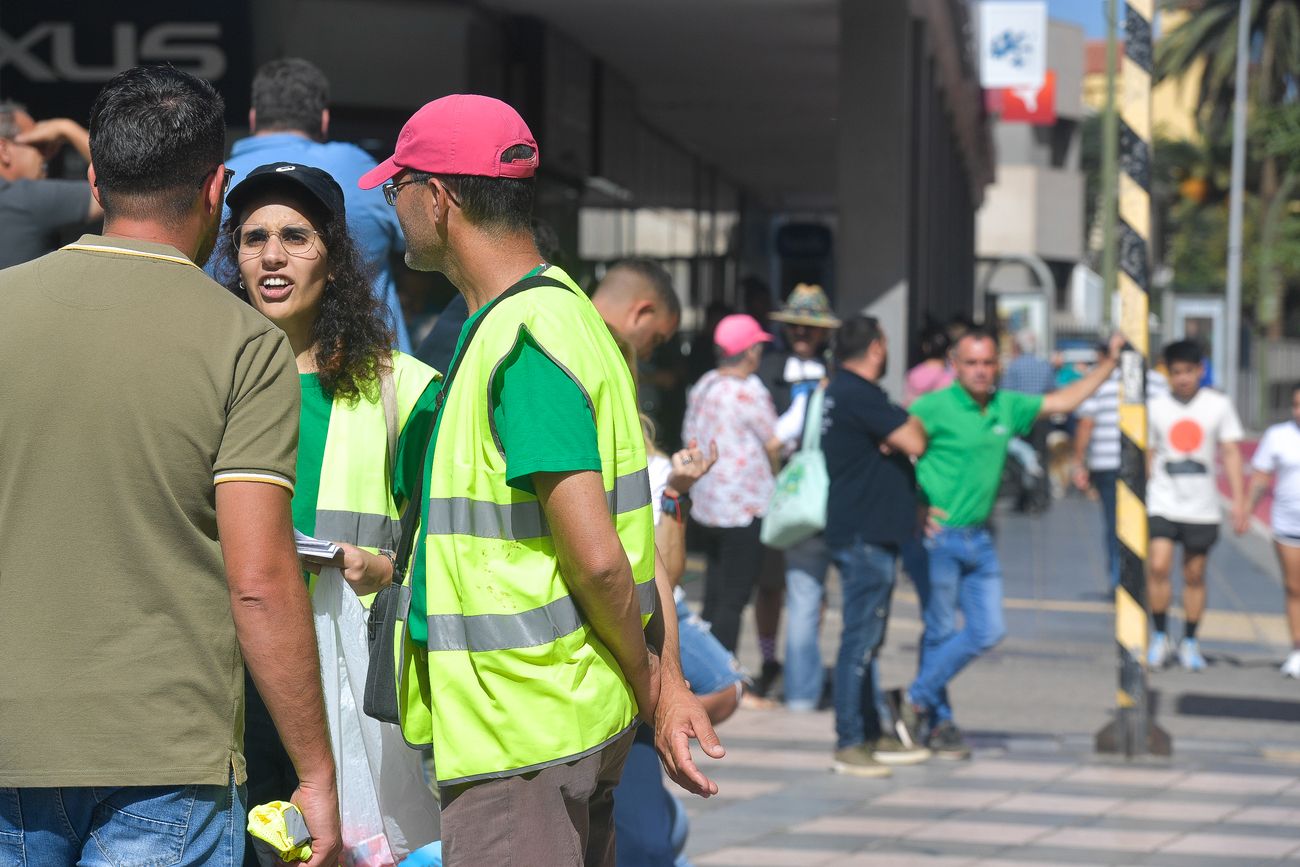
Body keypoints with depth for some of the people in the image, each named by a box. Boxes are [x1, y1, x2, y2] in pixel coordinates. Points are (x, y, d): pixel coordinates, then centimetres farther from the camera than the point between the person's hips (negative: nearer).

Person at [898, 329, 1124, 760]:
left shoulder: (1006, 407, 9)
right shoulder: (935, 408, -10)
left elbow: (1062, 401, 18)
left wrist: (1110, 362, 17)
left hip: (978, 538, 7)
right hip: (937, 536, -7)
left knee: (987, 631, 4)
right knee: (940, 632, 0)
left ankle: (918, 701, 16)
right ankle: (939, 723, 15)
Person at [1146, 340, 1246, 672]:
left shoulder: (1219, 405, 1)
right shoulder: (1156, 408, 2)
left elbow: (1231, 453, 4)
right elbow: (1147, 457, 8)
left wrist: (1239, 498, -4)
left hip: (1202, 507, 0)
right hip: (1163, 503, 0)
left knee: (1195, 575, 6)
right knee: (1158, 567, -14)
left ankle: (1189, 642, 19)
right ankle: (1160, 637, -1)